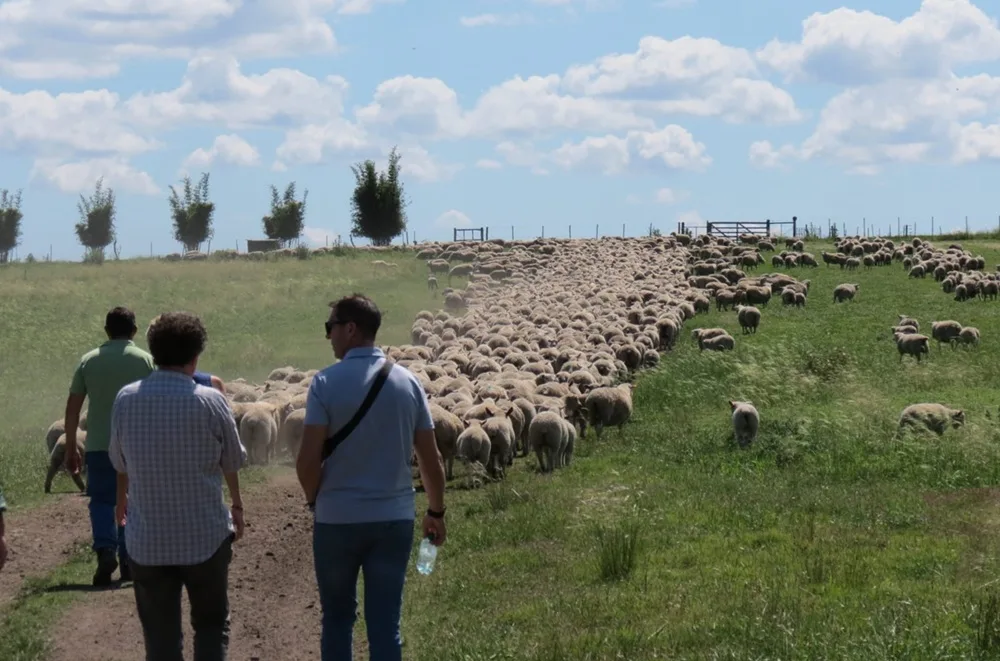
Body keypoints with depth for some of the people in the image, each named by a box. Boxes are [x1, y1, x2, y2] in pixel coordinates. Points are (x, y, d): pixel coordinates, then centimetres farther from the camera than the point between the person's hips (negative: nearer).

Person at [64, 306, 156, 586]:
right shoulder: (145, 360, -1)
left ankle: (105, 550, -13)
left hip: (99, 445, 0)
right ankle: (128, 560, 11)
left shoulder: (89, 361, 3)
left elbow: (72, 408, 3)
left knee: (101, 500, 8)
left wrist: (70, 449, 10)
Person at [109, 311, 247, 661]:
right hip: (205, 536, -2)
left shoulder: (126, 399, -4)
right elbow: (232, 462, 2)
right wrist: (237, 506, 22)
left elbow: (120, 462, 10)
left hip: (147, 540, 2)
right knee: (211, 625, 14)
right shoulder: (210, 401, -11)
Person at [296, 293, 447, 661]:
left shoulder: (327, 382, -10)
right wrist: (436, 512, 17)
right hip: (394, 519, 2)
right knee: (385, 623, 5)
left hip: (337, 519, -2)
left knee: (338, 618, 14)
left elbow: (308, 460, -13)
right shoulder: (408, 382, 1)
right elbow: (431, 460, 3)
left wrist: (314, 499, 7)